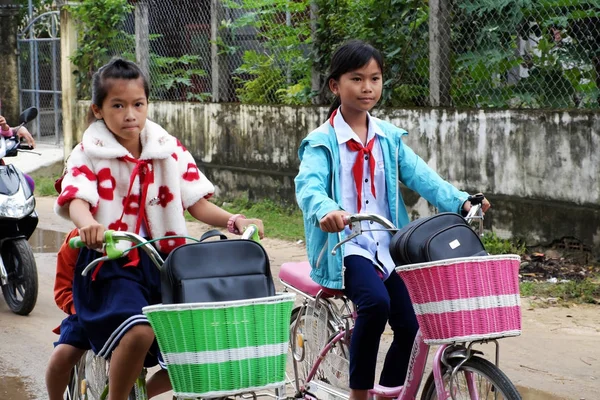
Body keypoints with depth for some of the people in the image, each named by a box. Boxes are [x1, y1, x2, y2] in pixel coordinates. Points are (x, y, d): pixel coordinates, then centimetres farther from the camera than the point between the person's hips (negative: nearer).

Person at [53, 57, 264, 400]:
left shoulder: (169, 150, 7)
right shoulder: (89, 154, -2)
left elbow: (196, 202, 4)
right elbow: (77, 200, -19)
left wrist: (233, 221, -16)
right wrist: (88, 225, -43)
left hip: (163, 260, 4)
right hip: (111, 261, -4)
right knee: (140, 330, -29)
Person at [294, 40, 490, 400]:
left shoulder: (389, 138, 10)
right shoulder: (323, 141, -5)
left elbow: (420, 175, -1)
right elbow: (309, 185, -22)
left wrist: (460, 201, -18)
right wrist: (326, 211, -45)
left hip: (386, 246, 5)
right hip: (344, 245, -5)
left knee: (410, 327, -5)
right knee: (375, 302, -31)